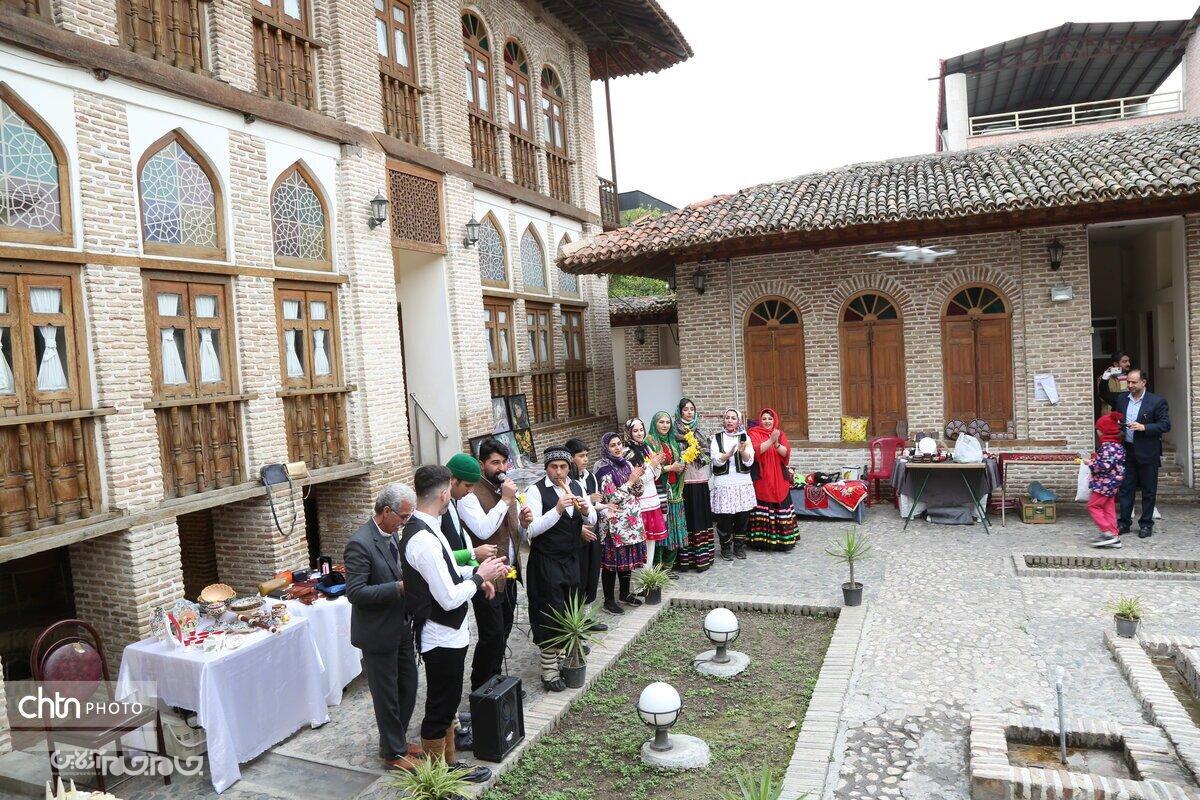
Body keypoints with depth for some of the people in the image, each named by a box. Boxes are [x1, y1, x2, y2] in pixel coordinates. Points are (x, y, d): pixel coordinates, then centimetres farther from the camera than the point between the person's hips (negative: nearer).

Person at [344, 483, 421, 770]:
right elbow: (355, 593, -25)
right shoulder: (360, 544, -23)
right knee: (387, 695, 8)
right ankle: (393, 752, 26)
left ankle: (398, 740, 37)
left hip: (401, 628, 8)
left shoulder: (391, 535, 4)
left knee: (408, 688, 18)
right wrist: (400, 587, -28)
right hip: (378, 633, -8)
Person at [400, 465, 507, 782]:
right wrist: (479, 575, -13)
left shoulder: (425, 528, 4)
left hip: (448, 633, 10)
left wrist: (472, 574, 4)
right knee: (440, 708, 8)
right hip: (442, 638, -10)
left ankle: (449, 761, 39)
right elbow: (449, 598, -27)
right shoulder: (424, 540, -28)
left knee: (447, 703, 23)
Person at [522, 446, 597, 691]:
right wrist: (557, 509, -30)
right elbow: (531, 530, -21)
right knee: (549, 616, -2)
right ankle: (549, 672, 8)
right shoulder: (536, 491, -13)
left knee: (568, 613, 15)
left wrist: (585, 510, -13)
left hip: (571, 559, 6)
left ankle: (561, 657, 31)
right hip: (546, 562, -6)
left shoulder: (576, 487, 5)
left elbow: (592, 521, 9)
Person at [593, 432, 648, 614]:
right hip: (613, 523, -7)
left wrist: (638, 479, -9)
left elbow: (637, 492, 10)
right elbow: (612, 497, -18)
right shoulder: (603, 468, -12)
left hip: (631, 520, 7)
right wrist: (630, 481, -16)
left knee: (628, 557, 15)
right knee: (612, 561, 0)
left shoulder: (627, 464, 9)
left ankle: (625, 593, 30)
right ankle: (609, 600, 10)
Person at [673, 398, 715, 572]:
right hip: (684, 482, -4)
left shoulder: (700, 432, 12)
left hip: (700, 481, 4)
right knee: (686, 517, -1)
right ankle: (686, 557, 6)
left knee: (701, 516, 5)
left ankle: (703, 556, 11)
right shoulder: (675, 433, -1)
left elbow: (707, 455, 14)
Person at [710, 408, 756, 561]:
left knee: (743, 517, 5)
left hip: (743, 482, 2)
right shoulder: (717, 438, 4)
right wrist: (729, 454, -27)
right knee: (725, 518, -2)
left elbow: (749, 462, -2)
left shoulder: (745, 437, 8)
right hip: (723, 483, -2)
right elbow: (716, 460, -9)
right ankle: (726, 547, 14)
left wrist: (743, 451, -22)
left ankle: (739, 546, 21)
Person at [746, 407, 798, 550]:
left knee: (781, 508, 4)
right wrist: (771, 440, -26)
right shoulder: (754, 433, 1)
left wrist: (776, 443, -20)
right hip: (761, 479, -3)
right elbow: (756, 450, -17)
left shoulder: (780, 434, 11)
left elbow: (786, 453, -2)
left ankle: (782, 539, 13)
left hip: (779, 479, 3)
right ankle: (762, 539, 1)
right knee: (762, 510, -5)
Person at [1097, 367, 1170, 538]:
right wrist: (1104, 378, 5)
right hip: (1127, 451, 4)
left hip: (1147, 453, -3)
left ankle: (1146, 524, 16)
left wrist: (1144, 427, -21)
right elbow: (1104, 395, 21)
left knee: (1148, 490, 6)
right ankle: (1124, 522, 16)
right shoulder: (1121, 398, 6)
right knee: (1125, 489, 8)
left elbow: (1165, 425, -8)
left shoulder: (1157, 401, -6)